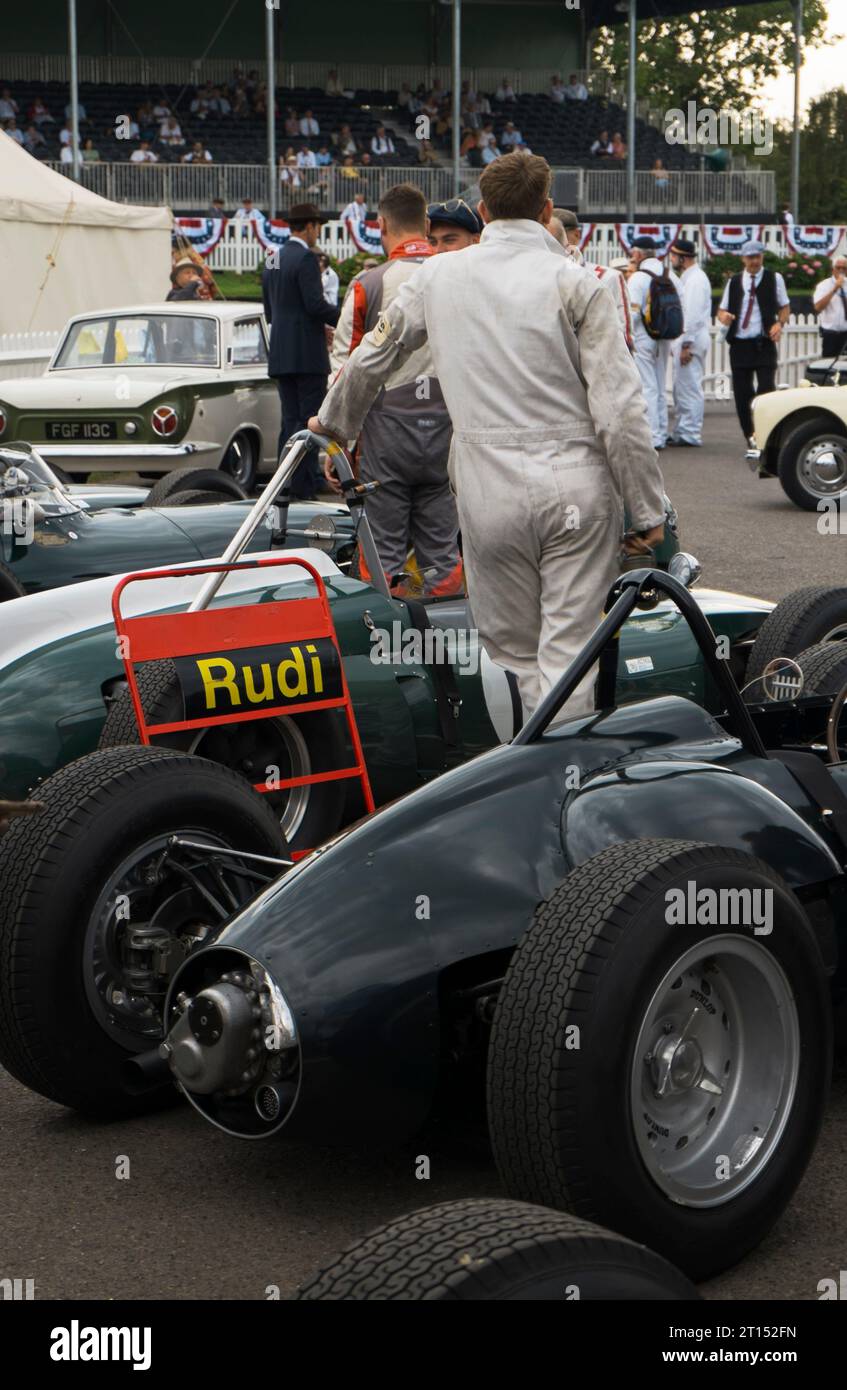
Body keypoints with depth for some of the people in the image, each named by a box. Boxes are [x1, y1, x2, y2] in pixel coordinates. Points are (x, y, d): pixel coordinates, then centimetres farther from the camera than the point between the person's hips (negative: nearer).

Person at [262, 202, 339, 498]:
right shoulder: (305, 258, -11)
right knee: (310, 419, -4)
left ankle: (285, 481, 11)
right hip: (307, 354, -8)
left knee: (290, 420, 11)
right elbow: (315, 304, -19)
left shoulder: (273, 262, 15)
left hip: (280, 355, 8)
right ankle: (304, 482, -6)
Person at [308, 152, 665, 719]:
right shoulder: (574, 282, -2)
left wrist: (334, 421, 42)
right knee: (568, 651, 2)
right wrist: (648, 511, 0)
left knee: (515, 652, 11)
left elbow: (371, 359, 23)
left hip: (489, 493, 2)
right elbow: (619, 410, -7)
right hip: (578, 490, -1)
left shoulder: (438, 275, 8)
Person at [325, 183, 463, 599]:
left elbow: (346, 366, -4)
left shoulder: (369, 284, -6)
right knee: (442, 552, 9)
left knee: (383, 553, 5)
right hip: (447, 431, 3)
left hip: (387, 428, -3)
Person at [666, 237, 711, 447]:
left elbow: (693, 314, -19)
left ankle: (690, 434, -5)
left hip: (691, 339, -10)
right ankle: (682, 432, 18)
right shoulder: (686, 278, 18)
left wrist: (686, 345, -22)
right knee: (681, 388, 13)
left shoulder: (695, 280, -13)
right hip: (684, 339, 10)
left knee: (689, 388, -7)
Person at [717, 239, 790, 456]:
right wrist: (723, 316, -9)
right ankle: (751, 440, 14)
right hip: (739, 345, 3)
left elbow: (785, 307, 11)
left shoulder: (774, 278, 4)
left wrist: (779, 324, -10)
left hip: (764, 344, -3)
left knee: (766, 392, -11)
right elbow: (722, 309, 16)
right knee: (742, 395, 3)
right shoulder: (733, 281, 11)